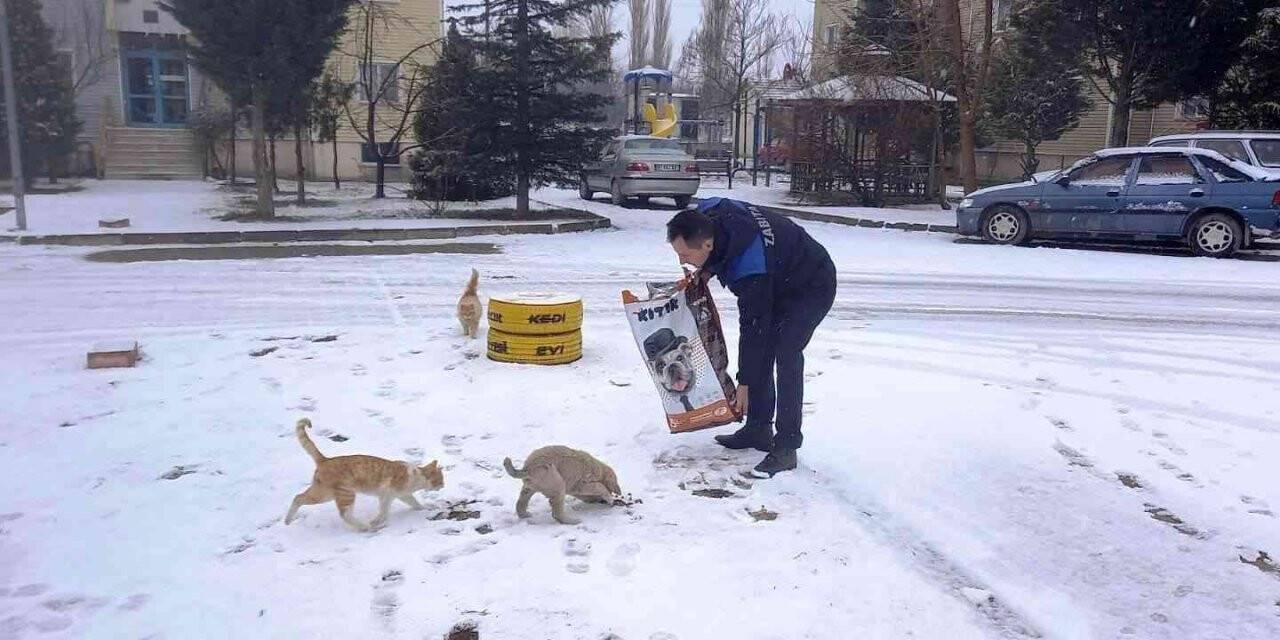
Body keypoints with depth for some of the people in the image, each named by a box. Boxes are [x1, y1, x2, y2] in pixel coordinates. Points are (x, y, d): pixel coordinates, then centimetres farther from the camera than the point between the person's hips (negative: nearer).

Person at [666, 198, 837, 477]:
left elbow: (752, 328, -30)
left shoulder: (750, 271, -40)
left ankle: (786, 447, -16)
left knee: (786, 352, -21)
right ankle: (758, 428, 16)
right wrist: (708, 269, -9)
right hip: (779, 283, 9)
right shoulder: (705, 215, -19)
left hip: (812, 287, -9)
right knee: (761, 351, 5)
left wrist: (744, 383, -21)